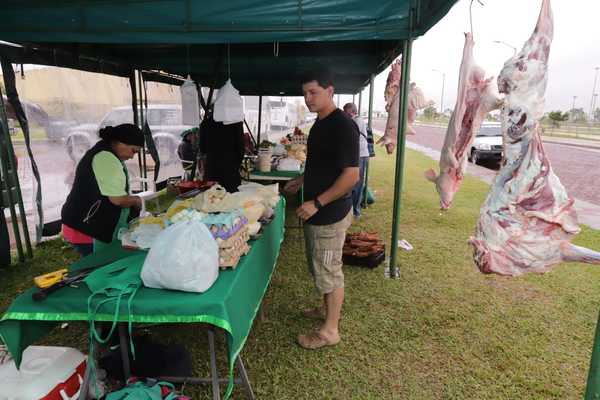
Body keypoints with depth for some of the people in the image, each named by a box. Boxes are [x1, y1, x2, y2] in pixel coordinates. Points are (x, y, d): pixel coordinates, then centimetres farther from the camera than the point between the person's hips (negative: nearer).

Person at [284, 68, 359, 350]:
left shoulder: (342, 126, -19)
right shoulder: (319, 123, 11)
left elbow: (351, 175, -24)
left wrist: (316, 204, -24)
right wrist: (301, 181, 17)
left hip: (331, 213, -9)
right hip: (315, 211, 9)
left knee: (328, 270, 4)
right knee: (319, 265, 22)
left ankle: (330, 330, 21)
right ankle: (327, 309, 43)